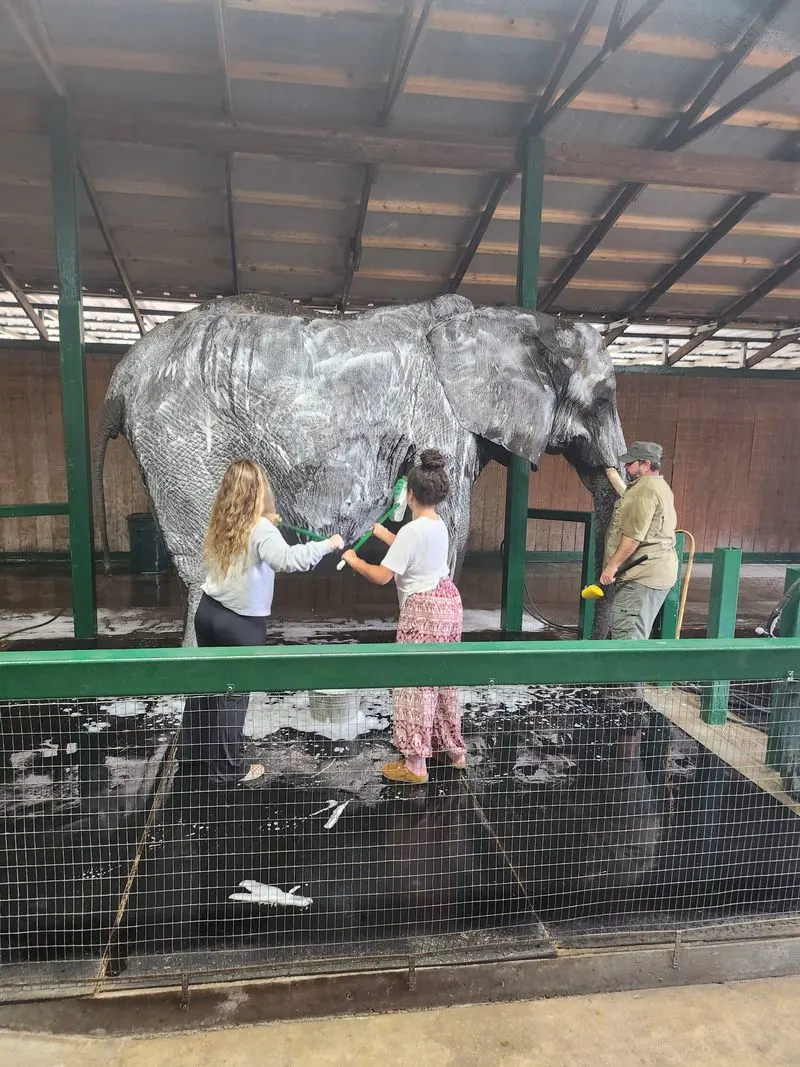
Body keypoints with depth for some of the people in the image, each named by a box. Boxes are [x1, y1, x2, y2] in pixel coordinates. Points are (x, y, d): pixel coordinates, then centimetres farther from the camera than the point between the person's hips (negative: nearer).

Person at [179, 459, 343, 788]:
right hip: (241, 623, -7)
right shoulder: (260, 529, -21)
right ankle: (227, 769, 18)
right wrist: (327, 544, -30)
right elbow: (288, 559, -38)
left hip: (209, 611, 7)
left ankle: (193, 751, 38)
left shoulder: (221, 523, 1)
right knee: (234, 694, 6)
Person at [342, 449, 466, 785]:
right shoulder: (439, 526, 7)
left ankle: (415, 764, 7)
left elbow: (382, 576, -18)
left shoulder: (411, 530, -19)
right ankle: (453, 749, 31)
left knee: (415, 684, 0)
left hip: (423, 609, -9)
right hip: (447, 602, 9)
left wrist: (354, 561, -2)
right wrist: (385, 535, 34)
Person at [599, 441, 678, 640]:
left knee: (626, 633, -13)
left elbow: (634, 535, -23)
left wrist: (613, 565, -20)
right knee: (636, 633, 14)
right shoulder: (661, 486, 20)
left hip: (643, 576, -11)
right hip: (658, 571, 11)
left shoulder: (644, 490, -16)